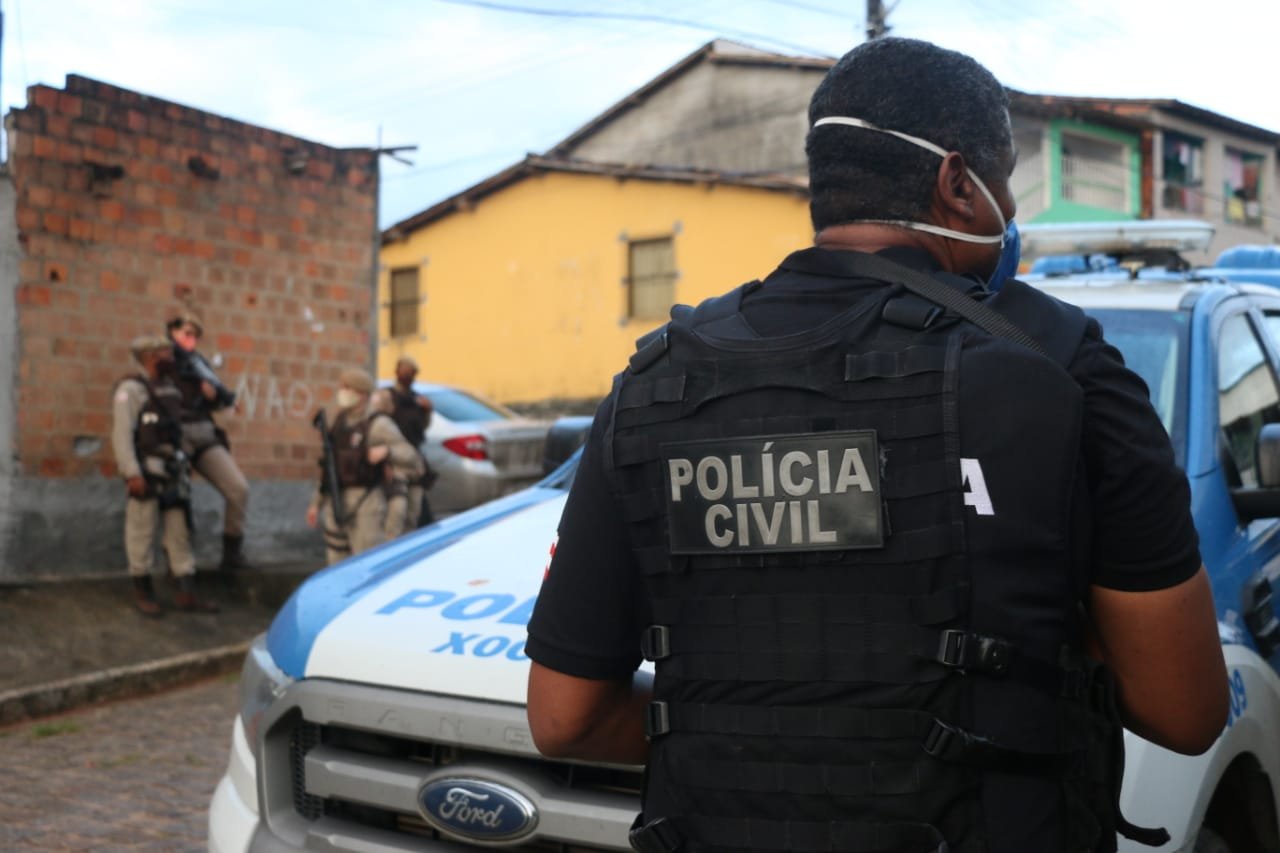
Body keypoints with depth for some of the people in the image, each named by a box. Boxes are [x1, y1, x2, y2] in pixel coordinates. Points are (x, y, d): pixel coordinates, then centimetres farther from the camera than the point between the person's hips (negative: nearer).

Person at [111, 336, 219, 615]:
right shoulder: (131, 390, -10)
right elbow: (122, 434, -15)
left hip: (173, 471, 7)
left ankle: (187, 594, 5)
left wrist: (183, 466, 18)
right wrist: (132, 474, -23)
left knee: (180, 529, 3)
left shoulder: (170, 390, 14)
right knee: (143, 530, 2)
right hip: (145, 471, -7)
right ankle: (143, 592, 14)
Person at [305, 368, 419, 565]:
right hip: (337, 505, 7)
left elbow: (408, 454, -18)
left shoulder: (378, 424, -10)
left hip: (366, 505, -7)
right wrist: (316, 503, 17)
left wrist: (385, 451, -38)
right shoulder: (340, 421, 11)